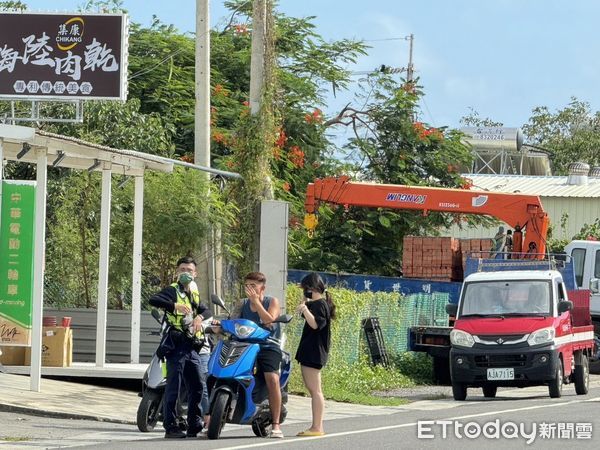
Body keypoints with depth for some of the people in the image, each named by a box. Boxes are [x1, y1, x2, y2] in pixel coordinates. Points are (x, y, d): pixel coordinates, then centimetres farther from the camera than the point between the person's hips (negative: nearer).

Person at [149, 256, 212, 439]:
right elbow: (153, 300, -20)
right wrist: (174, 306, -33)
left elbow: (207, 310, 12)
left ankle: (195, 425, 20)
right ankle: (170, 427, -6)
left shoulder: (193, 294, 21)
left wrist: (200, 316, -10)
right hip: (176, 345, -8)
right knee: (173, 388, -7)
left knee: (197, 387, 11)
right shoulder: (172, 290, -3)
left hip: (192, 348, 8)